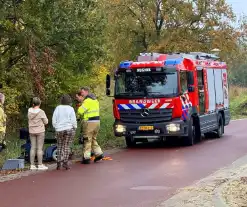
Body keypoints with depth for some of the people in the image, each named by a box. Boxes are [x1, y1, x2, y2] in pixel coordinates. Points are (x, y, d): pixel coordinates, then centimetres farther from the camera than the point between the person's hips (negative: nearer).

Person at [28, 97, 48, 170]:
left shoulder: (29, 111, -2)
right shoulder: (41, 112, -14)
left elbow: (29, 120, 10)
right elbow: (46, 122, -7)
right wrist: (45, 118, 13)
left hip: (32, 131, 4)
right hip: (40, 131, -4)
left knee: (33, 148, 8)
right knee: (40, 148, 0)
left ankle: (32, 165, 7)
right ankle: (40, 165, 2)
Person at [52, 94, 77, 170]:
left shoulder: (57, 108, 0)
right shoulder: (71, 109, -5)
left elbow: (54, 120, 2)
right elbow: (73, 120, -7)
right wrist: (75, 128, 8)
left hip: (59, 130, 2)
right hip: (69, 129, -2)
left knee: (60, 146, 14)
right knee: (66, 146, 3)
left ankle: (59, 163, 10)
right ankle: (65, 162, -3)